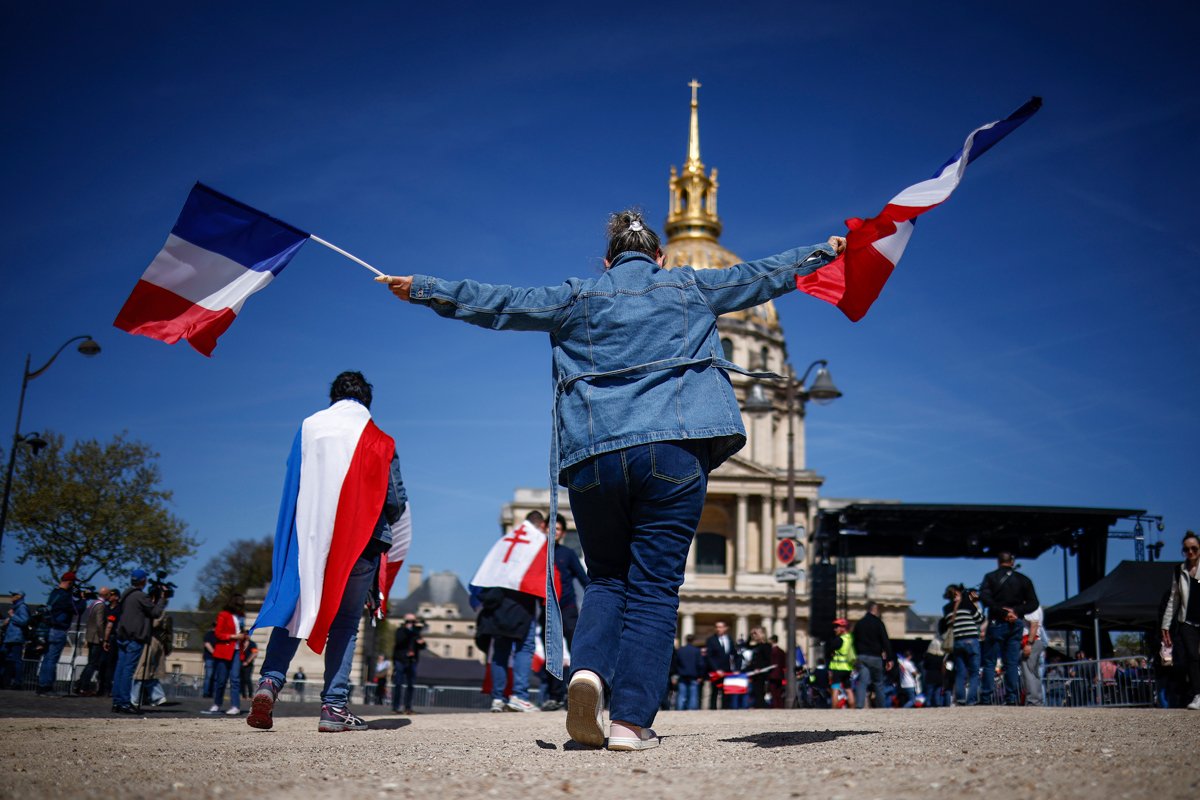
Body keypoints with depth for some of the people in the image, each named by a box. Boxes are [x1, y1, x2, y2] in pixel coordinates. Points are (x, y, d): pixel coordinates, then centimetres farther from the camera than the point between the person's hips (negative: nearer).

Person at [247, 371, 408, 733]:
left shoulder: (309, 427, 5)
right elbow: (396, 502, 4)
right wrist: (378, 525, 23)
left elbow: (291, 487, 9)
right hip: (360, 543, -1)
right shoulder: (379, 441, 2)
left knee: (293, 613, 10)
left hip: (309, 538, 1)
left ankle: (270, 681, -8)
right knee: (345, 622, 6)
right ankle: (334, 705, 1)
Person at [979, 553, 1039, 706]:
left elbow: (984, 597, -15)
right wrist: (1016, 611, -8)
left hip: (997, 623, -3)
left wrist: (1002, 612, -14)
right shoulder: (1023, 579, 9)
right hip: (1016, 624, 3)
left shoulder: (990, 577, 1)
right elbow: (1033, 603, 1)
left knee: (989, 662, 1)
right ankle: (1011, 698, 0)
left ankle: (986, 698, -4)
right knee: (1012, 663, 6)